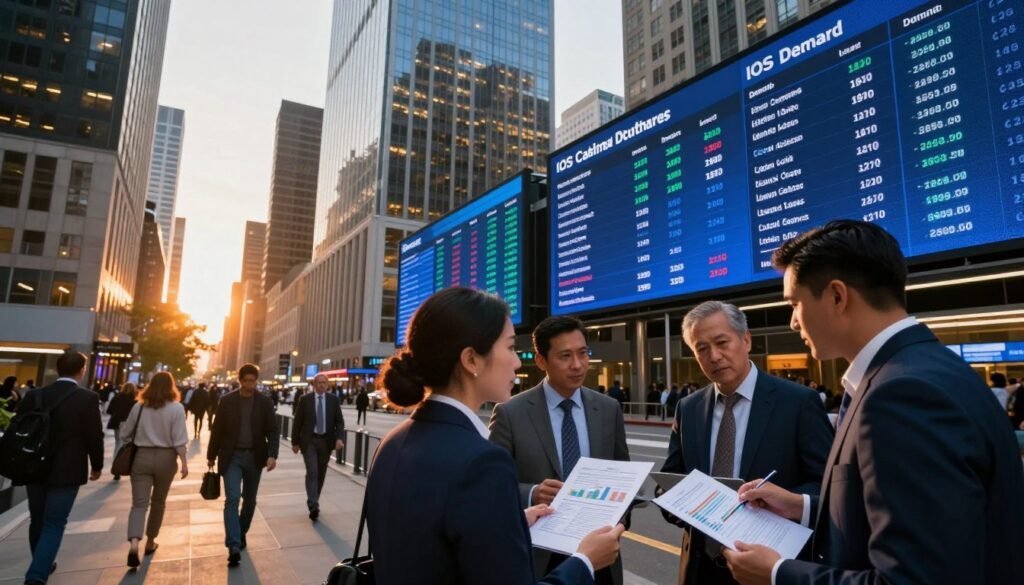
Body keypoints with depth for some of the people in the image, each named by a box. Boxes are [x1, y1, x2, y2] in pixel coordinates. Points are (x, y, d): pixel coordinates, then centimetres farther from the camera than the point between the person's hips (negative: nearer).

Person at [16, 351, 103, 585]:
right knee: (54, 524, 2)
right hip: (66, 472, -5)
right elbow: (95, 436, -11)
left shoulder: (35, 395, 0)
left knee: (38, 520, 20)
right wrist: (97, 465, 4)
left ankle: (42, 565, 36)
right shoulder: (88, 398, -14)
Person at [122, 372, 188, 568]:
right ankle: (150, 542, 28)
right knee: (158, 502, 16)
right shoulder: (176, 408, -10)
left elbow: (124, 434, 6)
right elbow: (179, 440, -13)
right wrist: (184, 462, -6)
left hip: (141, 456, 1)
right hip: (165, 458, -1)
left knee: (139, 503, 1)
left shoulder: (139, 406, -1)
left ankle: (134, 544, -18)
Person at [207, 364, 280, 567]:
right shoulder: (226, 401, -3)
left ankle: (241, 533, 33)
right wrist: (211, 455, 7)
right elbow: (218, 429, 4)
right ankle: (234, 546, -13)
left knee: (249, 500, 12)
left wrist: (272, 454, -18)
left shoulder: (265, 402, -2)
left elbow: (272, 430, -5)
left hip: (254, 457, 2)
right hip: (232, 456, -1)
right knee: (232, 499, -12)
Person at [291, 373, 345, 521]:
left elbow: (339, 421, -1)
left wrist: (339, 438, -16)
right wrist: (295, 442, 2)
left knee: (321, 474, 11)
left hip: (326, 441, 2)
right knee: (312, 472, -15)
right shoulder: (305, 400, -3)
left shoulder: (334, 400, 1)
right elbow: (297, 422, 2)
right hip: (309, 440, -2)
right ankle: (313, 506, -17)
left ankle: (313, 502, 28)